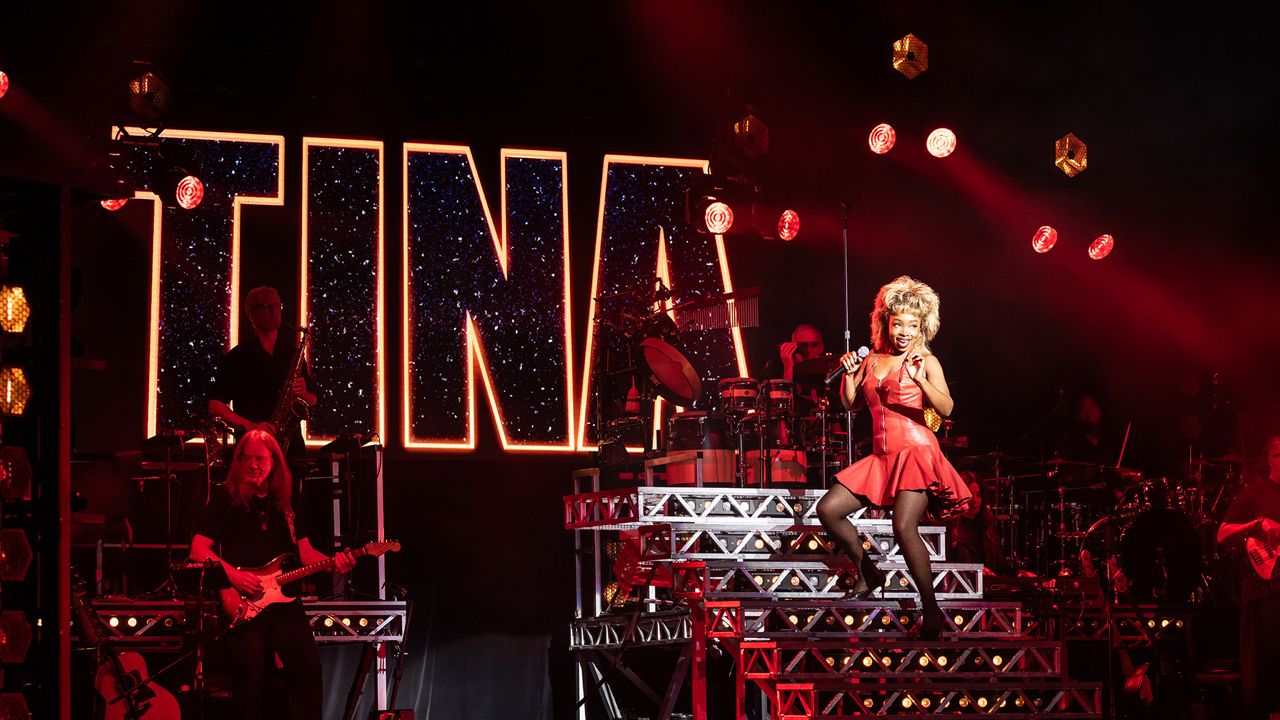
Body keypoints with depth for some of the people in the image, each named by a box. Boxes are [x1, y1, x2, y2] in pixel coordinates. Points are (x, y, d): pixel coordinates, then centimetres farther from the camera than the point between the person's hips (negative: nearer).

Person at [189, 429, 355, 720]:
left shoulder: (285, 502, 16)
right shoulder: (225, 499, 3)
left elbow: (305, 551, 17)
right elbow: (198, 549, -2)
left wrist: (332, 562, -4)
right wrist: (233, 574, -16)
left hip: (283, 598, 4)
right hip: (242, 604, -4)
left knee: (308, 665, -9)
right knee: (250, 671, -16)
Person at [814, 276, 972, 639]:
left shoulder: (927, 362, -2)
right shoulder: (872, 360, 12)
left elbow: (946, 408, -15)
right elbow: (851, 403, 17)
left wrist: (920, 380, -30)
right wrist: (849, 373, 0)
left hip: (916, 452, -6)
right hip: (882, 456, 6)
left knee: (904, 527, -25)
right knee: (828, 510, -2)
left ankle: (931, 611, -18)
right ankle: (868, 572, 18)